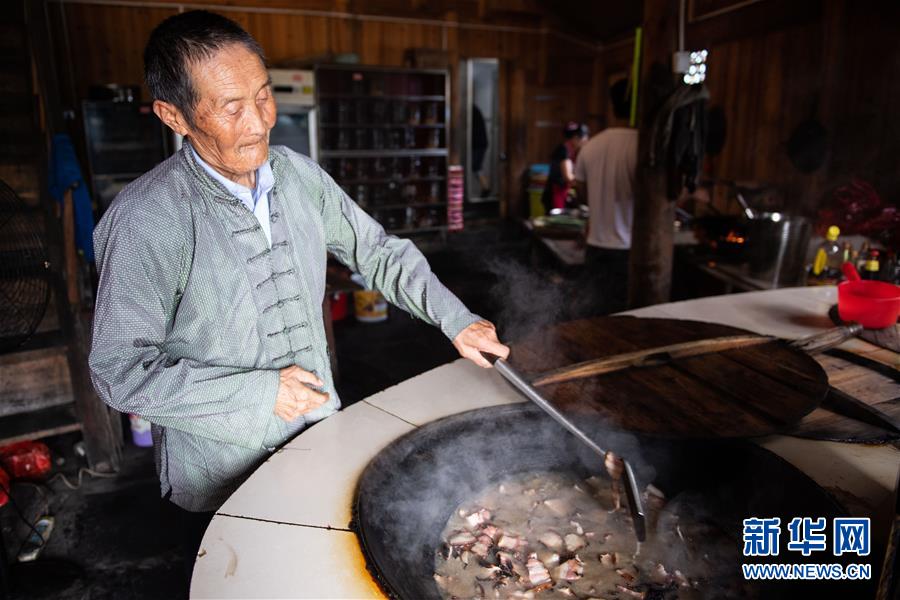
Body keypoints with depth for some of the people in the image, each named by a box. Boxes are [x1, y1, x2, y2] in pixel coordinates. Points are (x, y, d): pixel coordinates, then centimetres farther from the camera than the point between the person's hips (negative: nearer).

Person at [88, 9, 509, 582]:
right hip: (220, 476, -4)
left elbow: (378, 251, 3)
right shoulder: (146, 218, -22)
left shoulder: (300, 175, -5)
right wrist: (259, 390, -22)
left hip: (320, 439, 5)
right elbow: (121, 371, -19)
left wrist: (456, 319, -6)